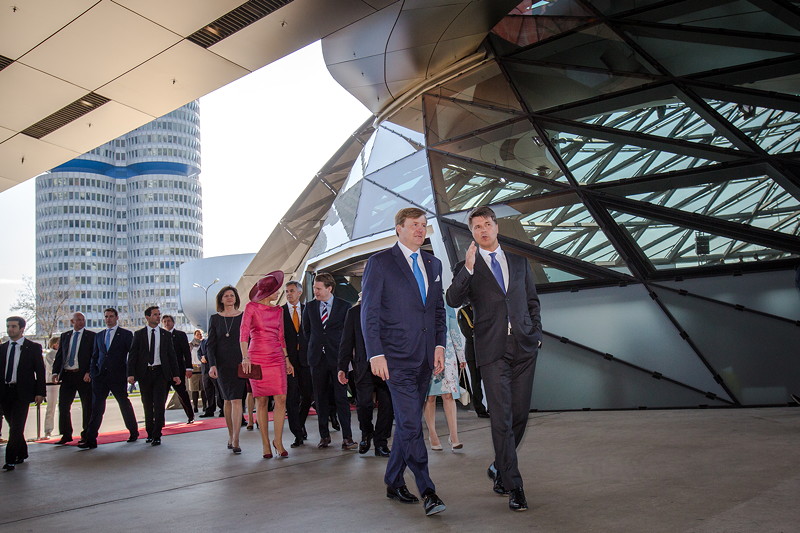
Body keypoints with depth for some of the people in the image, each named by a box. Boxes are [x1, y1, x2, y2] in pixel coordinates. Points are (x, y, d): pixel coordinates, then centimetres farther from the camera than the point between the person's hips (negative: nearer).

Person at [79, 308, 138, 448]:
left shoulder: (126, 334, 2)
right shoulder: (99, 335, 16)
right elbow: (95, 356, 16)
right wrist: (93, 372, 2)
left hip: (118, 376, -3)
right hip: (100, 376, 4)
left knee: (125, 405, 7)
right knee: (96, 407, -1)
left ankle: (133, 432, 24)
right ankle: (91, 440, -1)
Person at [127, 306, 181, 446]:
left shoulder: (166, 334, 9)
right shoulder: (139, 334, 6)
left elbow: (172, 355, 9)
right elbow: (132, 355, 2)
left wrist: (176, 374, 3)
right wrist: (131, 374, -10)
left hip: (161, 373, 0)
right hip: (144, 373, 0)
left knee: (159, 404, -6)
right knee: (147, 406, 9)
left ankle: (157, 436, -1)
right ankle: (150, 433, 22)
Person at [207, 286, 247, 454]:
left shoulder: (243, 317, 3)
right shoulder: (215, 319, 6)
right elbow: (211, 344, 2)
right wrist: (212, 365, -10)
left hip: (239, 363, -2)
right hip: (222, 364, 2)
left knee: (236, 399, -9)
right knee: (227, 400, 8)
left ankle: (235, 440, -10)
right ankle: (231, 435, 20)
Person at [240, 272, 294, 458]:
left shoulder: (278, 310, 15)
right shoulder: (251, 307, 0)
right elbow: (244, 333, -7)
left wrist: (286, 358, 13)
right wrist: (245, 357, -18)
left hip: (276, 357, 4)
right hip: (256, 357, -4)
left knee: (281, 399, -6)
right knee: (261, 400, 0)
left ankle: (278, 441, 3)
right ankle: (265, 443, 8)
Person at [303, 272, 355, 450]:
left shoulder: (344, 306, -1)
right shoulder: (310, 306, 8)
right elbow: (306, 329, 20)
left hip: (337, 357, -3)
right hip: (318, 358, 3)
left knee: (341, 397, -4)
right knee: (320, 398, 7)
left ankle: (347, 437, 0)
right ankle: (324, 436, 16)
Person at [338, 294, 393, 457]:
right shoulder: (354, 312, 8)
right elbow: (347, 341, 6)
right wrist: (342, 368, 1)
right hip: (364, 366, -1)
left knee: (387, 404, 0)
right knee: (363, 402, -9)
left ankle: (381, 443, 13)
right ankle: (366, 434, 20)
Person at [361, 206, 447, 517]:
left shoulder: (433, 264, 15)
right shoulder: (380, 262, -2)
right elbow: (369, 312, -5)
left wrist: (439, 345, 6)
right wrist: (376, 354, -12)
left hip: (425, 357, 6)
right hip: (397, 356, -6)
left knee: (407, 422, 12)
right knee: (410, 422, -9)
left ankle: (394, 483, 25)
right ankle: (427, 491, -3)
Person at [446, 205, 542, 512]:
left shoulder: (519, 262, 17)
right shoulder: (467, 267, 8)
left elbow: (533, 300, 21)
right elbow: (453, 300, -9)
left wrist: (537, 333, 9)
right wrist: (468, 268, -20)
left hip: (524, 347, 3)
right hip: (492, 350, -3)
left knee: (520, 415, 7)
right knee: (502, 418, -6)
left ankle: (499, 468, 28)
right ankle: (514, 487, 0)